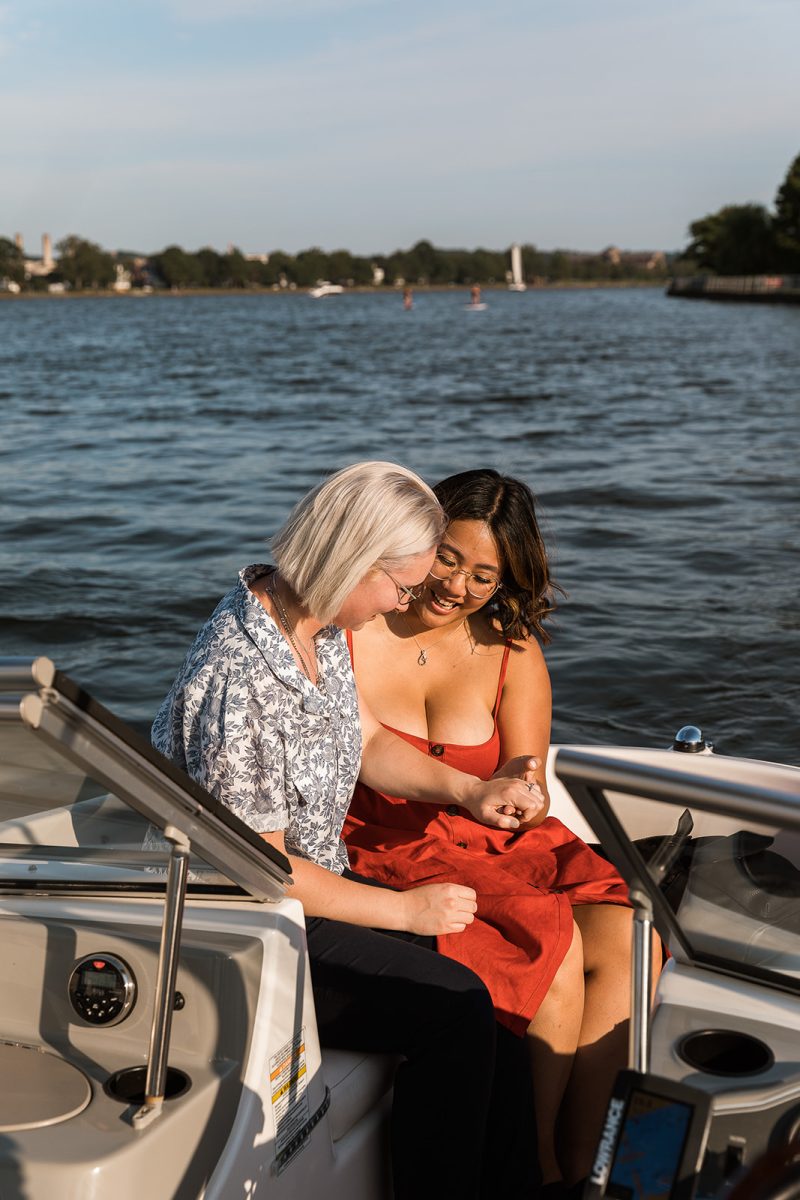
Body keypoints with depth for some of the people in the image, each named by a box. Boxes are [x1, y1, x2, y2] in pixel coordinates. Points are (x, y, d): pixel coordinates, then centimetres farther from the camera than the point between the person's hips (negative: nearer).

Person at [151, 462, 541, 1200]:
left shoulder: (320, 627, 1)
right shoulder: (238, 681, -28)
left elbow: (367, 739, 16)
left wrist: (468, 790, 2)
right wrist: (405, 909, -16)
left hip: (317, 881, 9)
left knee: (486, 972, -6)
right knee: (455, 1010, -18)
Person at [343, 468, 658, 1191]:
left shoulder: (513, 653, 4)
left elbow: (528, 795, 2)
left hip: (495, 841, 4)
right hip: (389, 853, -4)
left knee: (622, 941, -21)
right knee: (556, 949, -25)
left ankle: (580, 1164, -7)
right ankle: (538, 1166, -5)